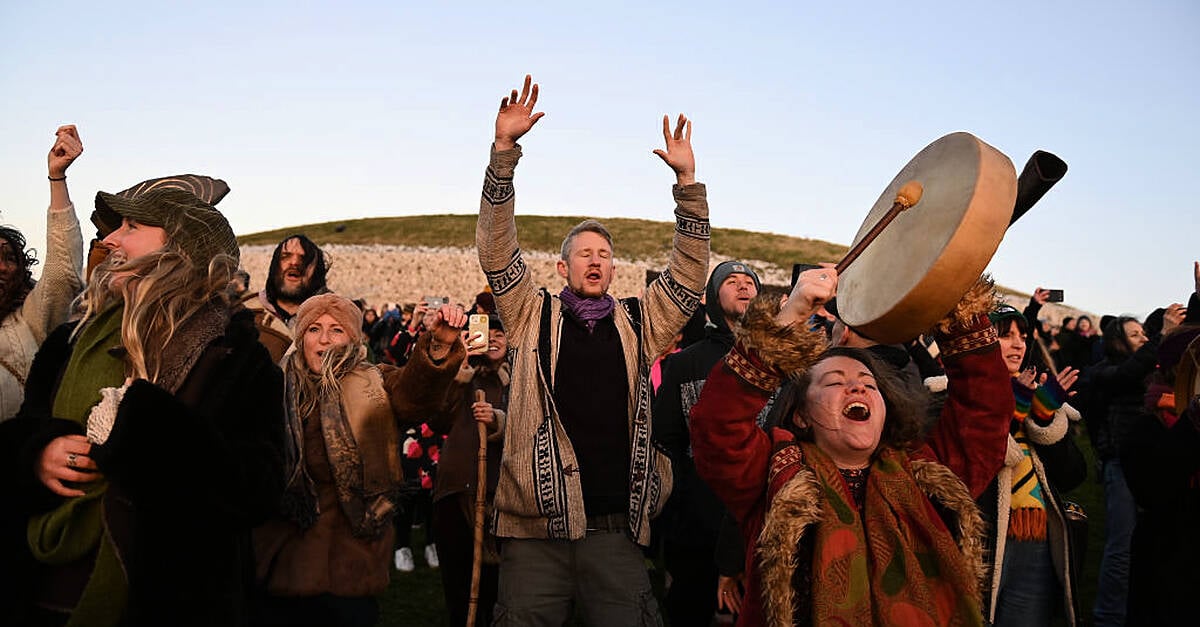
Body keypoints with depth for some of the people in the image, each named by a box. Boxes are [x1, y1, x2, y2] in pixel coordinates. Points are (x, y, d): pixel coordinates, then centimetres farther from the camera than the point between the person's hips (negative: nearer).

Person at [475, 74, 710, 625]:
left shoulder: (638, 324, 12)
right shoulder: (534, 317, 7)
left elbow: (688, 276, 5)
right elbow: (497, 250, -2)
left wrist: (687, 180, -3)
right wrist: (505, 148, -9)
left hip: (616, 528, 2)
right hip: (537, 526, -1)